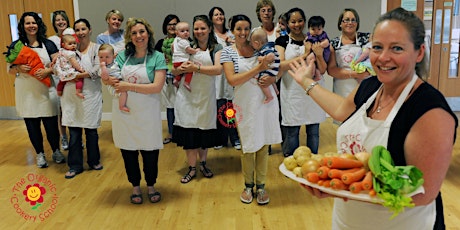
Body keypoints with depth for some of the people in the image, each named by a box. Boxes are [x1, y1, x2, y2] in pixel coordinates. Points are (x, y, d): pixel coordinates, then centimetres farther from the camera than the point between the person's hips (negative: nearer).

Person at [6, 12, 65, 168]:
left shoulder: (48, 44, 5)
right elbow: (10, 69, 6)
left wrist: (48, 70, -17)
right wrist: (19, 68, -15)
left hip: (46, 90, -1)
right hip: (26, 92, 1)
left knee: (51, 123, 1)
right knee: (32, 124, 7)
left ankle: (56, 151, 23)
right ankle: (40, 154, 25)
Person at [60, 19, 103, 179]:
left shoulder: (97, 48, -1)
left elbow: (96, 71, -12)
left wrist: (75, 75, -12)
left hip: (90, 94, -3)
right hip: (71, 95, 3)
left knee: (91, 130, 7)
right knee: (73, 131, 4)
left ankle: (94, 161, 26)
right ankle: (75, 165, 15)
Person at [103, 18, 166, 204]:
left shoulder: (157, 57, -5)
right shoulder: (123, 56, 5)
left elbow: (157, 87, -16)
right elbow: (107, 78, 5)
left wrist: (129, 86, -19)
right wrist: (110, 80, -19)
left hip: (147, 113, -3)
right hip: (124, 112, 3)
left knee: (150, 152, 8)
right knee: (128, 152, 12)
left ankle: (151, 186, 32)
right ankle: (135, 187, 32)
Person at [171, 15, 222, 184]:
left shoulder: (216, 48, 2)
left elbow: (218, 69, -15)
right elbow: (174, 70, 5)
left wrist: (196, 68, -22)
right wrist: (181, 69, -18)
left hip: (206, 95, -1)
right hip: (187, 95, 1)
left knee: (205, 130, 8)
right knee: (188, 130, 0)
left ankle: (203, 164, 29)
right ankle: (192, 168, 13)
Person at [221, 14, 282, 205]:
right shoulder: (227, 52, -3)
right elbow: (232, 80, -15)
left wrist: (272, 78, -12)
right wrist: (258, 69, -21)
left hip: (266, 100, 2)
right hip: (245, 103, -2)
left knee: (263, 145, 8)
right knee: (248, 146, 9)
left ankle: (261, 185, 24)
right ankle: (248, 185, 28)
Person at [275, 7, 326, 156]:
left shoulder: (312, 41, 7)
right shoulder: (283, 41, 3)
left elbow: (322, 70, 5)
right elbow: (281, 65, -11)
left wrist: (319, 55, -15)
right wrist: (302, 56, -18)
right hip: (292, 92, -2)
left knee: (313, 131, 9)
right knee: (291, 132, 4)